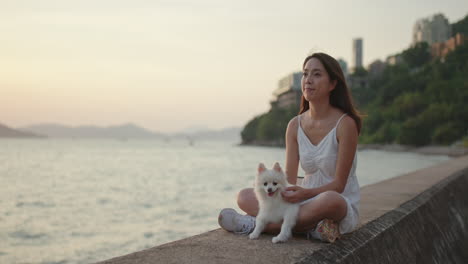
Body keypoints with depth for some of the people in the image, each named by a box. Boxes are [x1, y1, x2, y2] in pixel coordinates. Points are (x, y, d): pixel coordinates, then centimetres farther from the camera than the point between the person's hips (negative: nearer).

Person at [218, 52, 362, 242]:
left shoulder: (345, 123, -14)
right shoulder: (295, 125, 1)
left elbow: (338, 184, -15)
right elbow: (289, 179, -3)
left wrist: (305, 193, -32)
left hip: (343, 208, -5)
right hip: (306, 203, 5)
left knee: (329, 200, -42)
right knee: (245, 197, -10)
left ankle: (255, 223, -28)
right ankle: (309, 227, -26)